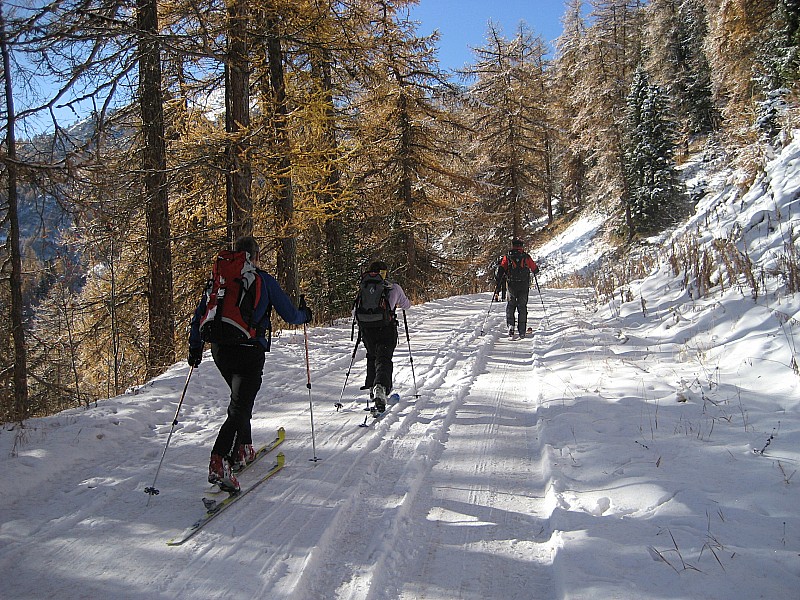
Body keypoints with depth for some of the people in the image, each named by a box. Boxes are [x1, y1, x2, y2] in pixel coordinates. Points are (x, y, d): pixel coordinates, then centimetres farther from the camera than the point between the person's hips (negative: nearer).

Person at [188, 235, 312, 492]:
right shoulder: (264, 280, -1)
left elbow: (199, 315, 10)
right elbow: (291, 316, 3)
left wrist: (195, 348, 17)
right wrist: (305, 314, 25)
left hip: (220, 351, 5)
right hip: (249, 352, -5)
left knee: (241, 398, 26)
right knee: (239, 408, -7)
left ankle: (243, 451, 32)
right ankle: (220, 462, -23)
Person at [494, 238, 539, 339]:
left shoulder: (507, 257, 3)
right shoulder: (526, 257, 3)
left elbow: (501, 271, -3)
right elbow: (535, 270, 14)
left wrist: (497, 288, -2)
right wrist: (534, 270, 40)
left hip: (511, 285, 0)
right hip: (524, 285, 0)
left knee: (511, 305, 15)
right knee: (522, 307, 8)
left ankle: (510, 325, -6)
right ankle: (522, 331, 5)